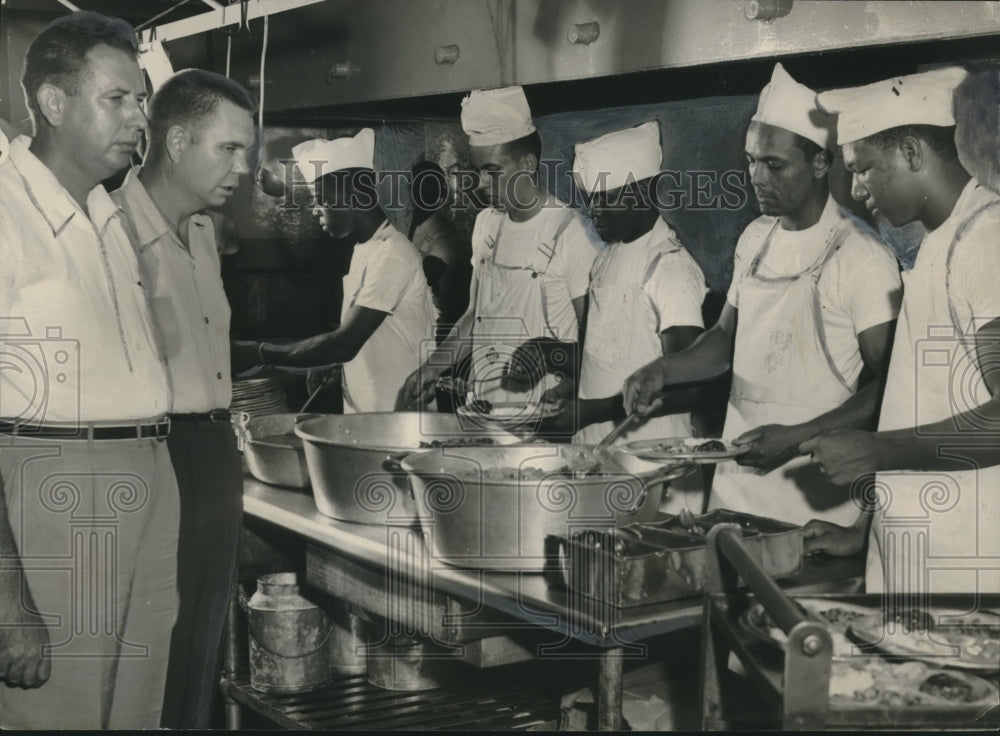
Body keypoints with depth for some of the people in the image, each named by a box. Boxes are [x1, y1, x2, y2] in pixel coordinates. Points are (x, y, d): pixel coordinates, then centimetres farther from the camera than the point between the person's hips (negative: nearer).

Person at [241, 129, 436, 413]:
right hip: (364, 411, 9)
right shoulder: (366, 248, 12)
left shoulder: (391, 255, -19)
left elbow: (345, 344, -24)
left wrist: (262, 354, -19)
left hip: (394, 419, -9)